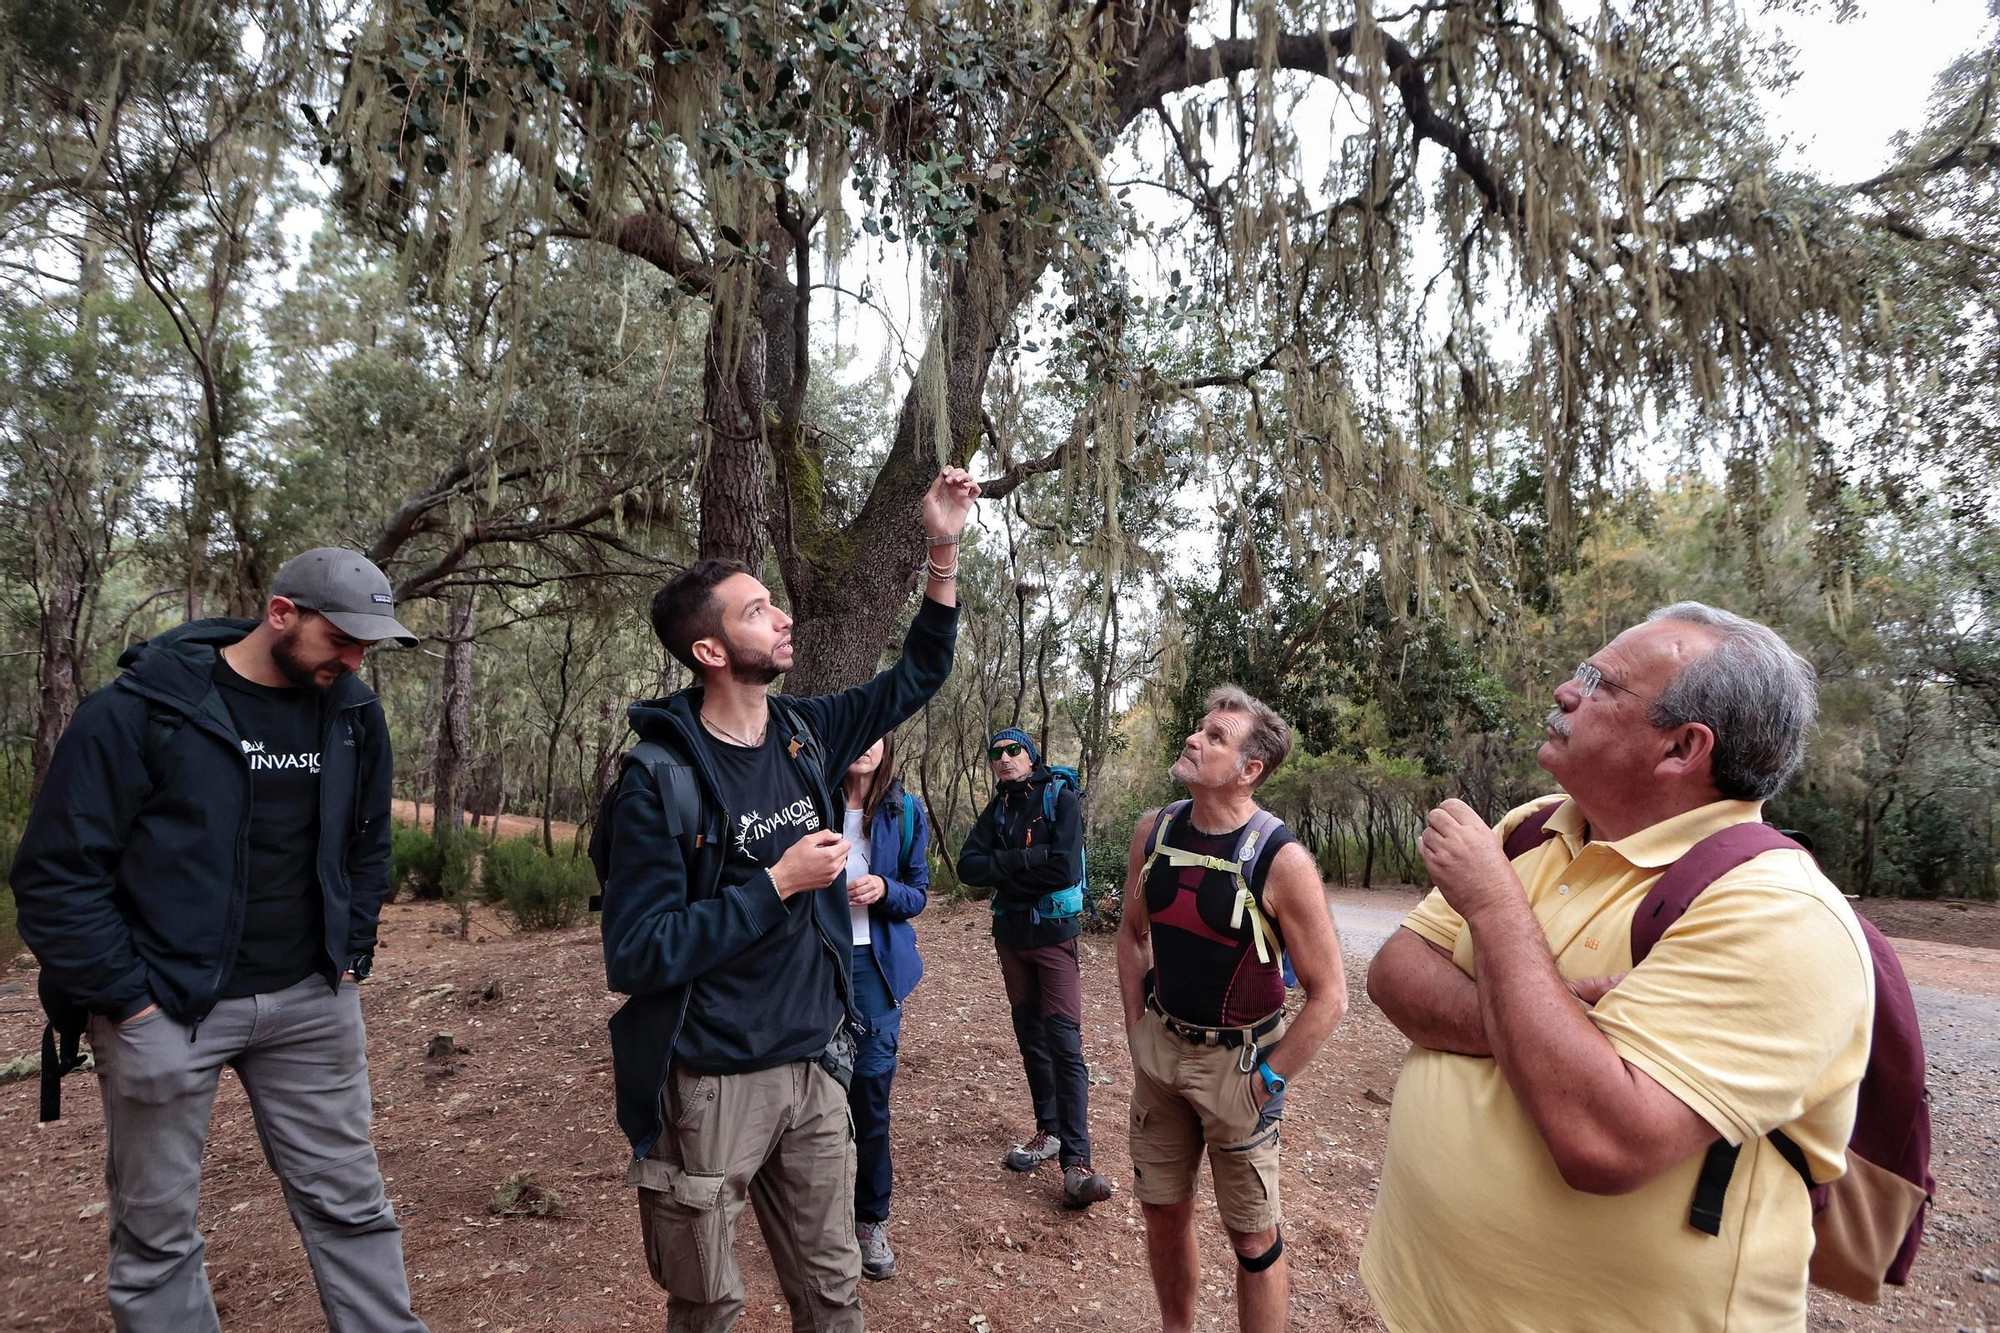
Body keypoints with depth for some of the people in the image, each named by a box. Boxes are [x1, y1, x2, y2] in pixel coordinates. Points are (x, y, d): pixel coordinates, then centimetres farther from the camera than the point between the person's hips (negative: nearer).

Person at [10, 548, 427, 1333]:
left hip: (311, 1003, 4)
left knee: (350, 1205, 10)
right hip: (164, 1010, -3)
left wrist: (352, 958, 9)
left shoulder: (354, 714, 2)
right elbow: (56, 872, -10)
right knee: (156, 1232, 10)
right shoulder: (140, 710, -13)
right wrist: (124, 999, -11)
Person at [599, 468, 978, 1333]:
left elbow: (916, 678, 12)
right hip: (711, 1085, -5)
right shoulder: (660, 779, -17)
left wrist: (944, 551, 3)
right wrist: (777, 885, -21)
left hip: (813, 1067, 5)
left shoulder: (803, 736, 1)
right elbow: (633, 956, -20)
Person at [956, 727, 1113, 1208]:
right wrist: (1027, 860, -17)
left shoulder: (1061, 799, -8)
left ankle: (1076, 1160, -14)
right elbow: (969, 867, -5)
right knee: (1030, 1035, 13)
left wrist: (1002, 869, -11)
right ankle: (1048, 1131, 26)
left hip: (1054, 933, -6)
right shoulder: (997, 810, 8)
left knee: (1064, 1042, -12)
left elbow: (1064, 867, -21)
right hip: (1010, 934, 6)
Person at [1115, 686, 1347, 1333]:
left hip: (1237, 1059, -5)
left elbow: (1329, 995, -16)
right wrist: (1136, 1029, 7)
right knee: (1163, 1208, 18)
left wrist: (1268, 1081, -14)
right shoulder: (1154, 832, -5)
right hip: (1160, 1045, 5)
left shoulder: (1281, 860, -21)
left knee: (1252, 1236, 8)